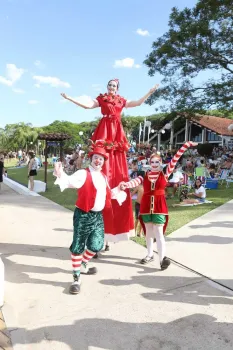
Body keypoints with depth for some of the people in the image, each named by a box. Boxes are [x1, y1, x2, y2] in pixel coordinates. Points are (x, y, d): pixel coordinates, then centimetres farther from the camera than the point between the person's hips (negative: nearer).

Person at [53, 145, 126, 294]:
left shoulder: (103, 177, 13)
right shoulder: (83, 173, -10)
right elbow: (71, 181, -28)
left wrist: (118, 190, 21)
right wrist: (60, 174, -46)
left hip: (98, 215, 7)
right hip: (83, 215, -7)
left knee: (97, 245, 14)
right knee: (78, 246, -1)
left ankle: (83, 265, 41)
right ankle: (76, 278, 14)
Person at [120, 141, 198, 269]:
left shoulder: (165, 173, 1)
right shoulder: (145, 175, 2)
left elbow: (175, 159, -5)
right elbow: (135, 182, -15)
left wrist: (186, 145, -9)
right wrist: (124, 185, -36)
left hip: (159, 205, -2)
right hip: (146, 205, 3)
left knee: (158, 232, -7)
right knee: (149, 231, 14)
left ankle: (163, 258, -2)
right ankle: (150, 255, 28)